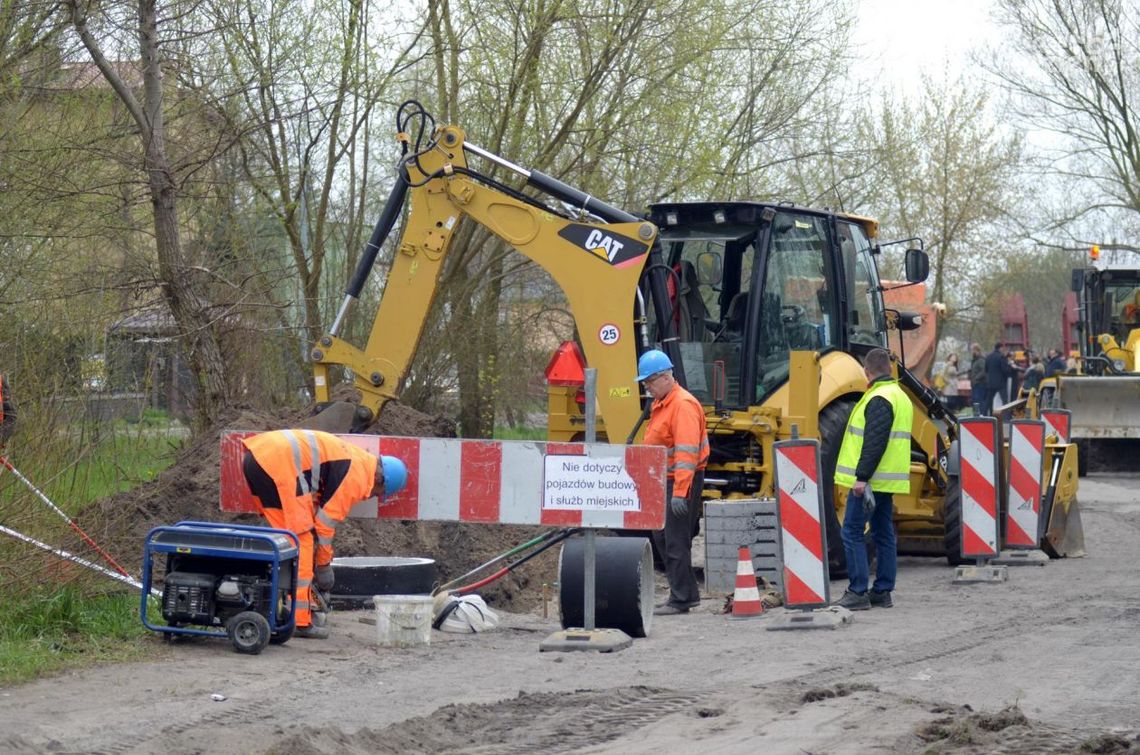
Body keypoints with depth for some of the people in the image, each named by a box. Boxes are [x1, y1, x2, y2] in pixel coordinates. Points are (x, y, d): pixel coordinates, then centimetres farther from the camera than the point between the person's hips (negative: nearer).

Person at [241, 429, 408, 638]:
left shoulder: (354, 459, 25)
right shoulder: (356, 477, -4)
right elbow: (326, 521, -2)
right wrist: (324, 566, 10)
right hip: (277, 464, -10)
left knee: (291, 538, 18)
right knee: (300, 540, -4)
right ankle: (298, 620, -5)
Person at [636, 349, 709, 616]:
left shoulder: (683, 405, -18)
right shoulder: (660, 404, 15)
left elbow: (686, 452, -24)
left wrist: (680, 492, -28)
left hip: (682, 482, -11)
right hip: (664, 481, 11)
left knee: (676, 540, -7)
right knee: (662, 536, 15)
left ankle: (681, 599, -1)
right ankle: (686, 592, 22)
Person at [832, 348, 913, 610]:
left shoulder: (879, 400, -15)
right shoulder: (900, 397, 16)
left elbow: (874, 443, -23)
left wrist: (862, 476, -23)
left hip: (871, 480, -10)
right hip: (888, 481, 10)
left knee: (852, 532, -6)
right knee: (884, 534, 11)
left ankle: (858, 592, -8)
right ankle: (882, 592, 14)